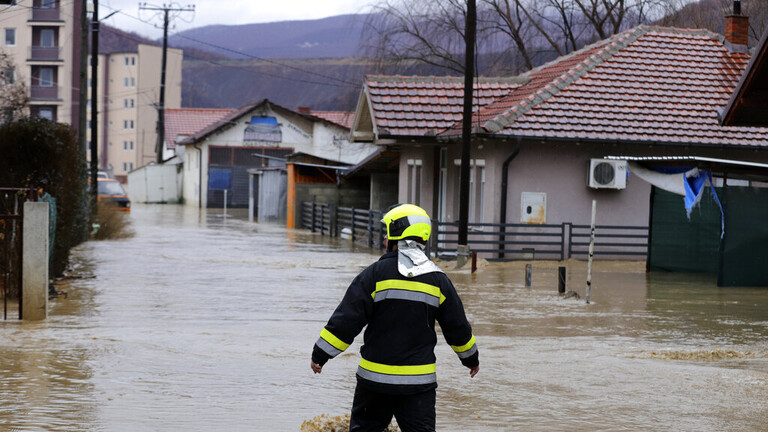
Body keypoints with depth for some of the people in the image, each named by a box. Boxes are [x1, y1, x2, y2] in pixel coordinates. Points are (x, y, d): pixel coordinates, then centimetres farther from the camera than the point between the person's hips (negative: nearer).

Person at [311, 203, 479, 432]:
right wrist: (471, 358, 30)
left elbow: (347, 318, -8)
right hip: (420, 379, 2)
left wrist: (321, 353, 1)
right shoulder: (438, 280, 4)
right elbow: (457, 327, 13)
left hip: (376, 377, -2)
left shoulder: (376, 273, -7)